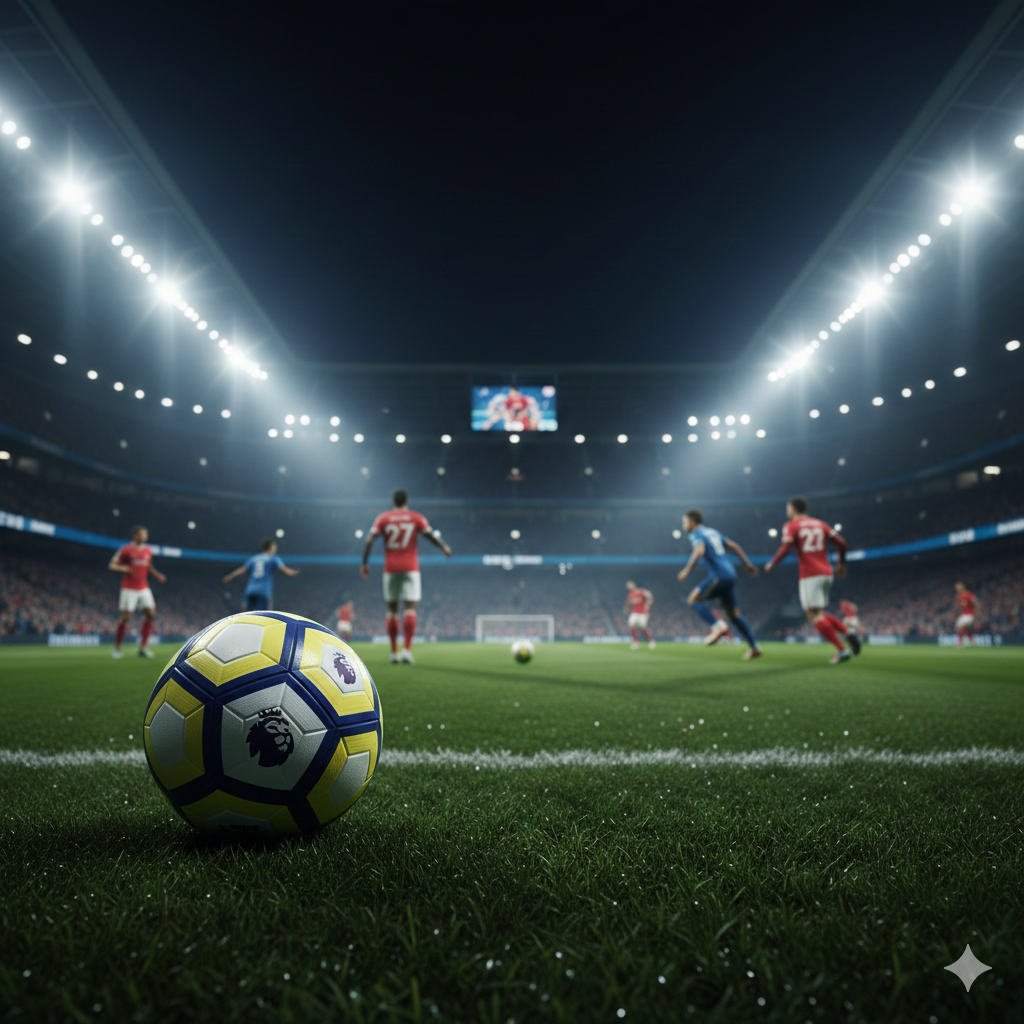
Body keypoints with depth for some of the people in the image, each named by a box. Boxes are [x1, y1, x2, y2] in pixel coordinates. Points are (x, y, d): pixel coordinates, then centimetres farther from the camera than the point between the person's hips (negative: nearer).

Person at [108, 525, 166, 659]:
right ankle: (117, 647, 8)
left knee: (150, 614, -4)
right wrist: (123, 568, -23)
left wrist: (157, 575, 8)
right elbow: (112, 565, -3)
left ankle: (143, 647, 2)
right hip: (129, 589, -5)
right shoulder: (125, 549, -6)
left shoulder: (148, 550, 10)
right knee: (126, 616, -7)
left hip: (143, 588, 6)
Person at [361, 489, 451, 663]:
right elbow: (432, 536, -2)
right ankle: (407, 649, -18)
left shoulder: (383, 518, 5)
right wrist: (445, 548, 16)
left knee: (392, 609, 9)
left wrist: (364, 563, 2)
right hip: (410, 568, -1)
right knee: (411, 608, -4)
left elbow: (369, 541, -4)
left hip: (390, 569, 1)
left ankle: (394, 652, 9)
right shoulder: (417, 518, 3)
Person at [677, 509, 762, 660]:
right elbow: (733, 546, 22)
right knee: (734, 614, 12)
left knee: (694, 599, -5)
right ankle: (755, 647, 9)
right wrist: (747, 563, 24)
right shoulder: (712, 532, 22)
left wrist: (687, 569, -25)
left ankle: (717, 626, -19)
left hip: (719, 575, -8)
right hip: (730, 574, 8)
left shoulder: (696, 534, -2)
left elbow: (700, 550, -23)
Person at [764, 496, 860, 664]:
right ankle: (848, 633, -4)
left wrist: (771, 564, -2)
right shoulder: (820, 524, 17)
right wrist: (842, 564, 23)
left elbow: (786, 548, -15)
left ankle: (841, 650, -14)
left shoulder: (791, 525, 0)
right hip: (826, 573, 7)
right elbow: (841, 543, 10)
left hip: (810, 575, -7)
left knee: (815, 615, -5)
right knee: (821, 614, 18)